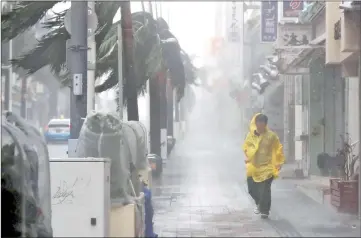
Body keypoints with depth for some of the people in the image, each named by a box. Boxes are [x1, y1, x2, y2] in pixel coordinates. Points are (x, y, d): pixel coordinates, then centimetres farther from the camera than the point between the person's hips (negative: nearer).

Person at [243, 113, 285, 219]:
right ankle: (259, 204, 37)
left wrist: (278, 163, -5)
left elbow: (278, 149, -2)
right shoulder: (250, 135, 2)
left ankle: (264, 211, 5)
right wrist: (247, 158, 5)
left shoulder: (271, 135, -8)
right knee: (252, 189, 10)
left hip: (266, 167, -4)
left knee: (265, 190, -9)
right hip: (253, 167, 4)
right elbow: (246, 147, 18)